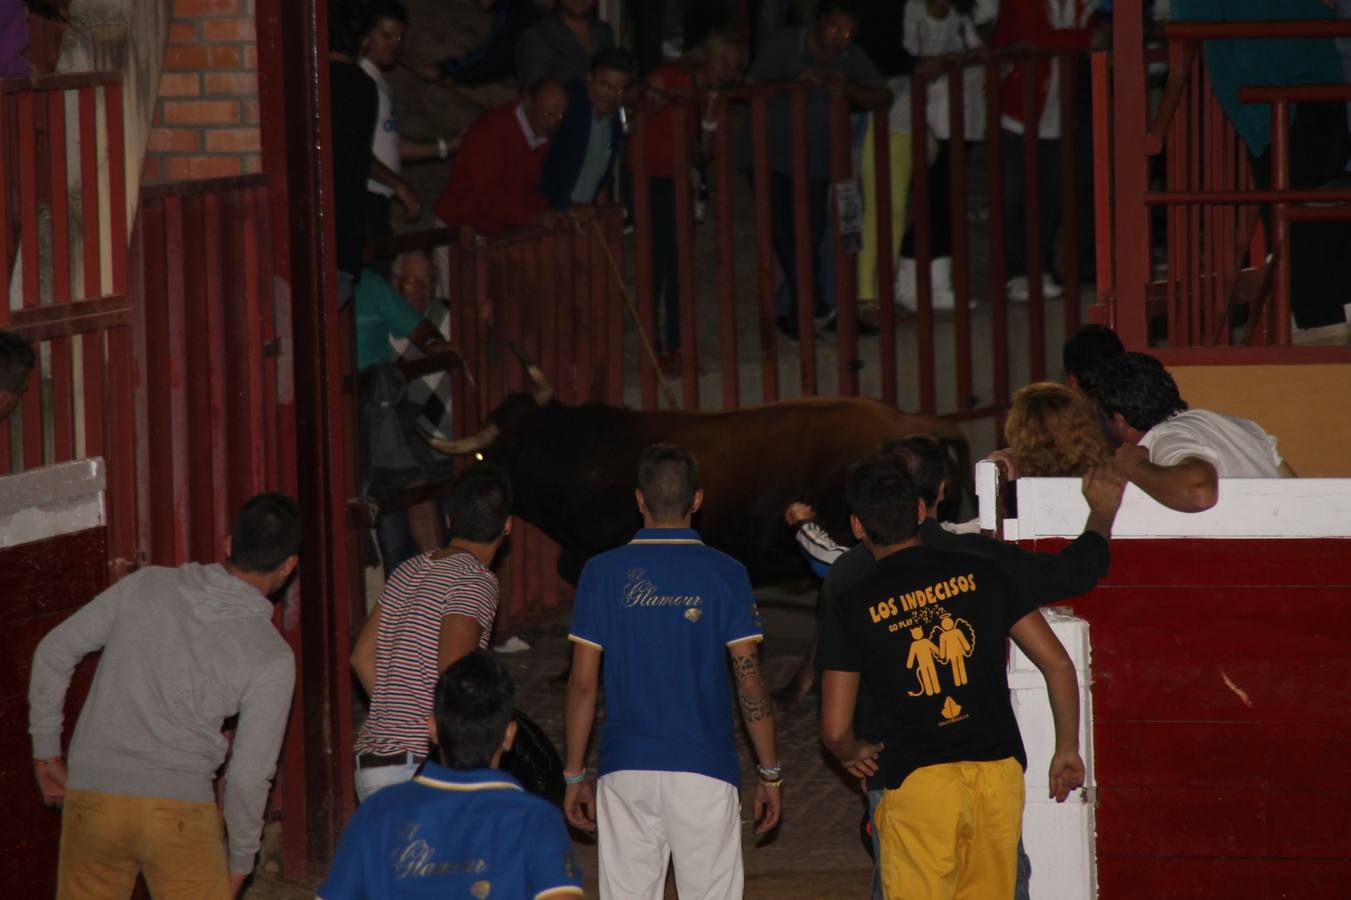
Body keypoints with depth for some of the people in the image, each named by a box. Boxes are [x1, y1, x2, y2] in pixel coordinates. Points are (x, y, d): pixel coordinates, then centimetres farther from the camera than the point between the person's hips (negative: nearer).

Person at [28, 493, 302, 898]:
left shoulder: (145, 586, 4)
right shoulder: (272, 658, -4)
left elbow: (53, 652, 9)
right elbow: (248, 775, -3)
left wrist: (46, 752, 19)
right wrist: (241, 861, 12)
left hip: (91, 799, 3)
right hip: (179, 811, -3)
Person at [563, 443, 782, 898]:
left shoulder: (603, 572, 1)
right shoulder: (725, 574, -2)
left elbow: (582, 682, 0)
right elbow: (750, 680, -3)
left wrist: (574, 774, 8)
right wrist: (770, 772, 6)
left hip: (625, 770, 1)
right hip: (704, 770, -1)